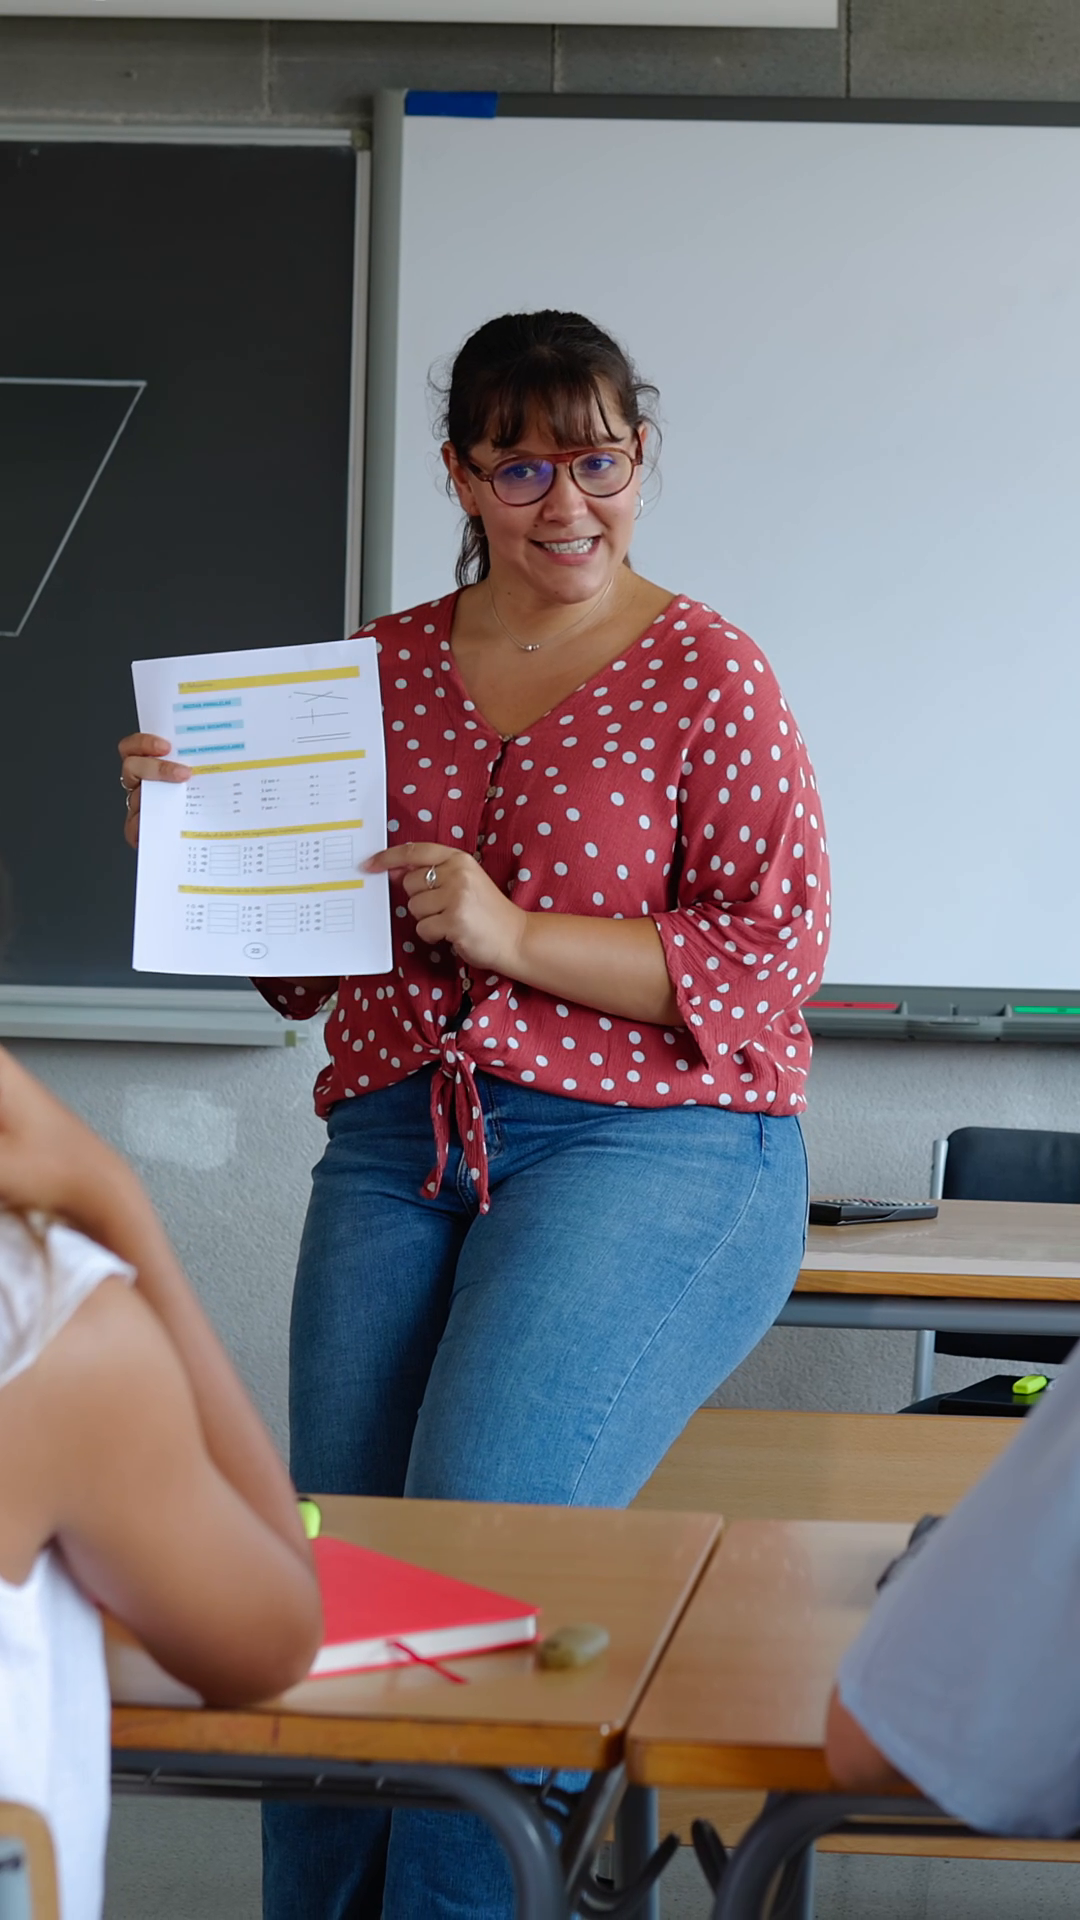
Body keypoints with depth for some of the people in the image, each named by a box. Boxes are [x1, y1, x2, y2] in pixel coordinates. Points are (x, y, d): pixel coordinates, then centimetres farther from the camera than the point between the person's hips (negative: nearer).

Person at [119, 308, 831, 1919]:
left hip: (649, 1145, -4)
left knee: (484, 1528, -21)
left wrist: (517, 936, -13)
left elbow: (775, 954, -6)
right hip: (395, 1150, 5)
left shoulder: (705, 674, 1)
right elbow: (301, 967, 20)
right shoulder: (381, 670, 14)